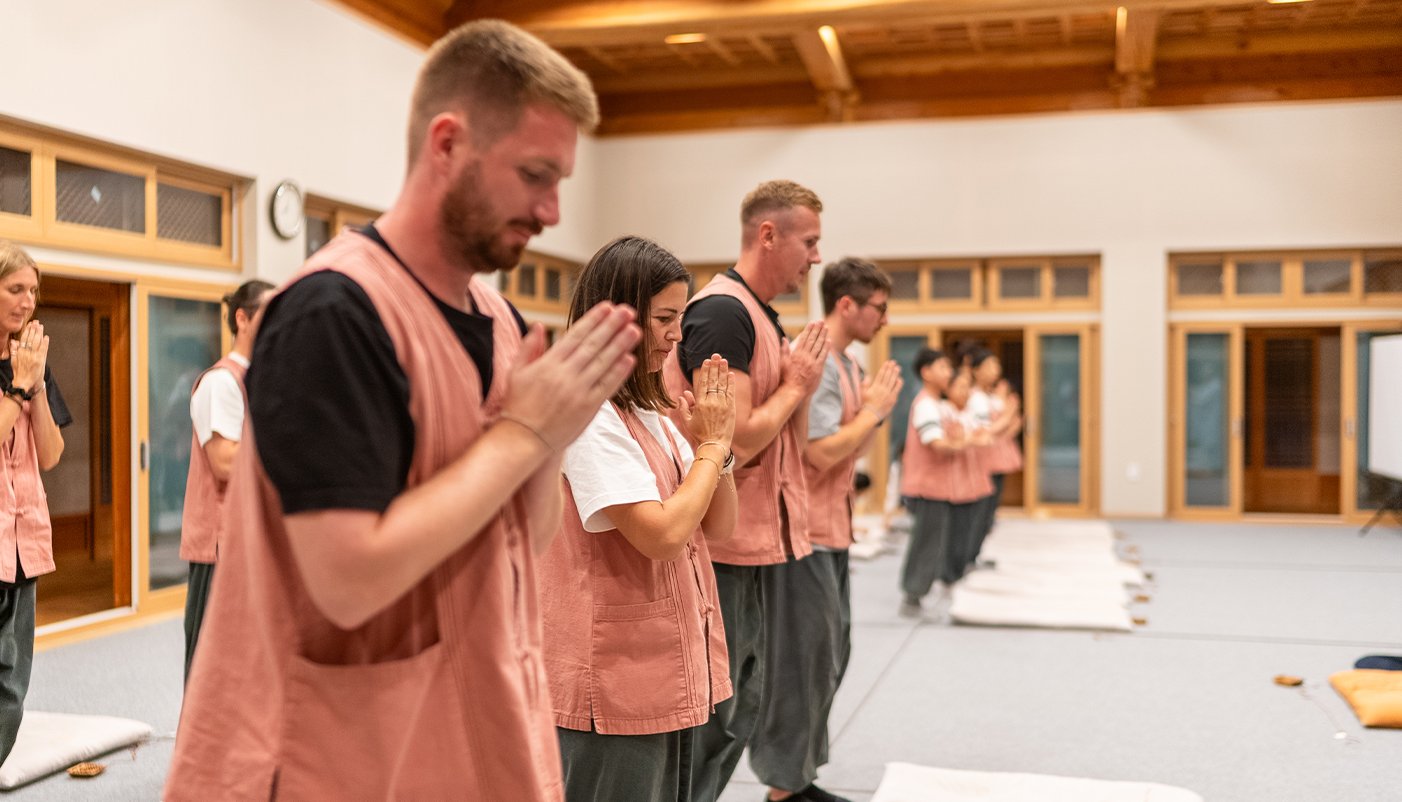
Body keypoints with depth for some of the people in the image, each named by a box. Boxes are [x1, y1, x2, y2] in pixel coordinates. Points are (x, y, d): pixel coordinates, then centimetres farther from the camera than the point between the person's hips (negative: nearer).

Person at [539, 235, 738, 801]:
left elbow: (717, 528, 10)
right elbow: (662, 535, -24)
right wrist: (711, 444, -13)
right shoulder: (589, 415, -17)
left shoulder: (651, 412, 11)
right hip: (617, 678, -9)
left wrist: (716, 443, -4)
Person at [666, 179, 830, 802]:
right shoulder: (722, 312, -16)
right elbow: (736, 443, -22)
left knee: (742, 707, 19)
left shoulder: (764, 318, 14)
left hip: (766, 542, 10)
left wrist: (803, 382, 2)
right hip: (729, 548, -10)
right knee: (713, 715, 1)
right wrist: (795, 386, -9)